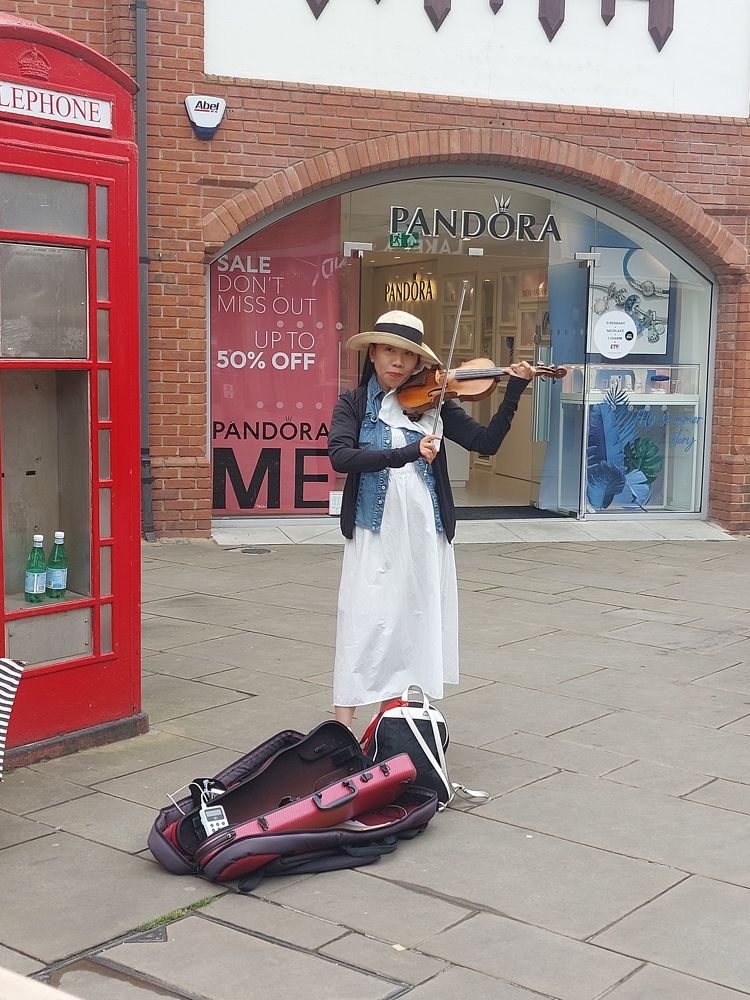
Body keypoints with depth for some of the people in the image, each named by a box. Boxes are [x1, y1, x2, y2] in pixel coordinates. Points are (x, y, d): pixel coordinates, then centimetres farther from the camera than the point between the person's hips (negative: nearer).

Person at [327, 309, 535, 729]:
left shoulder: (433, 402, 7)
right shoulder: (354, 403, 2)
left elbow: (487, 442, 0)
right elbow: (341, 457, -15)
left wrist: (514, 392, -11)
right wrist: (406, 453, -27)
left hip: (426, 533, 2)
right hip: (374, 534, -2)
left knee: (421, 623, 7)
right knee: (365, 627, -4)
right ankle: (344, 725, 3)